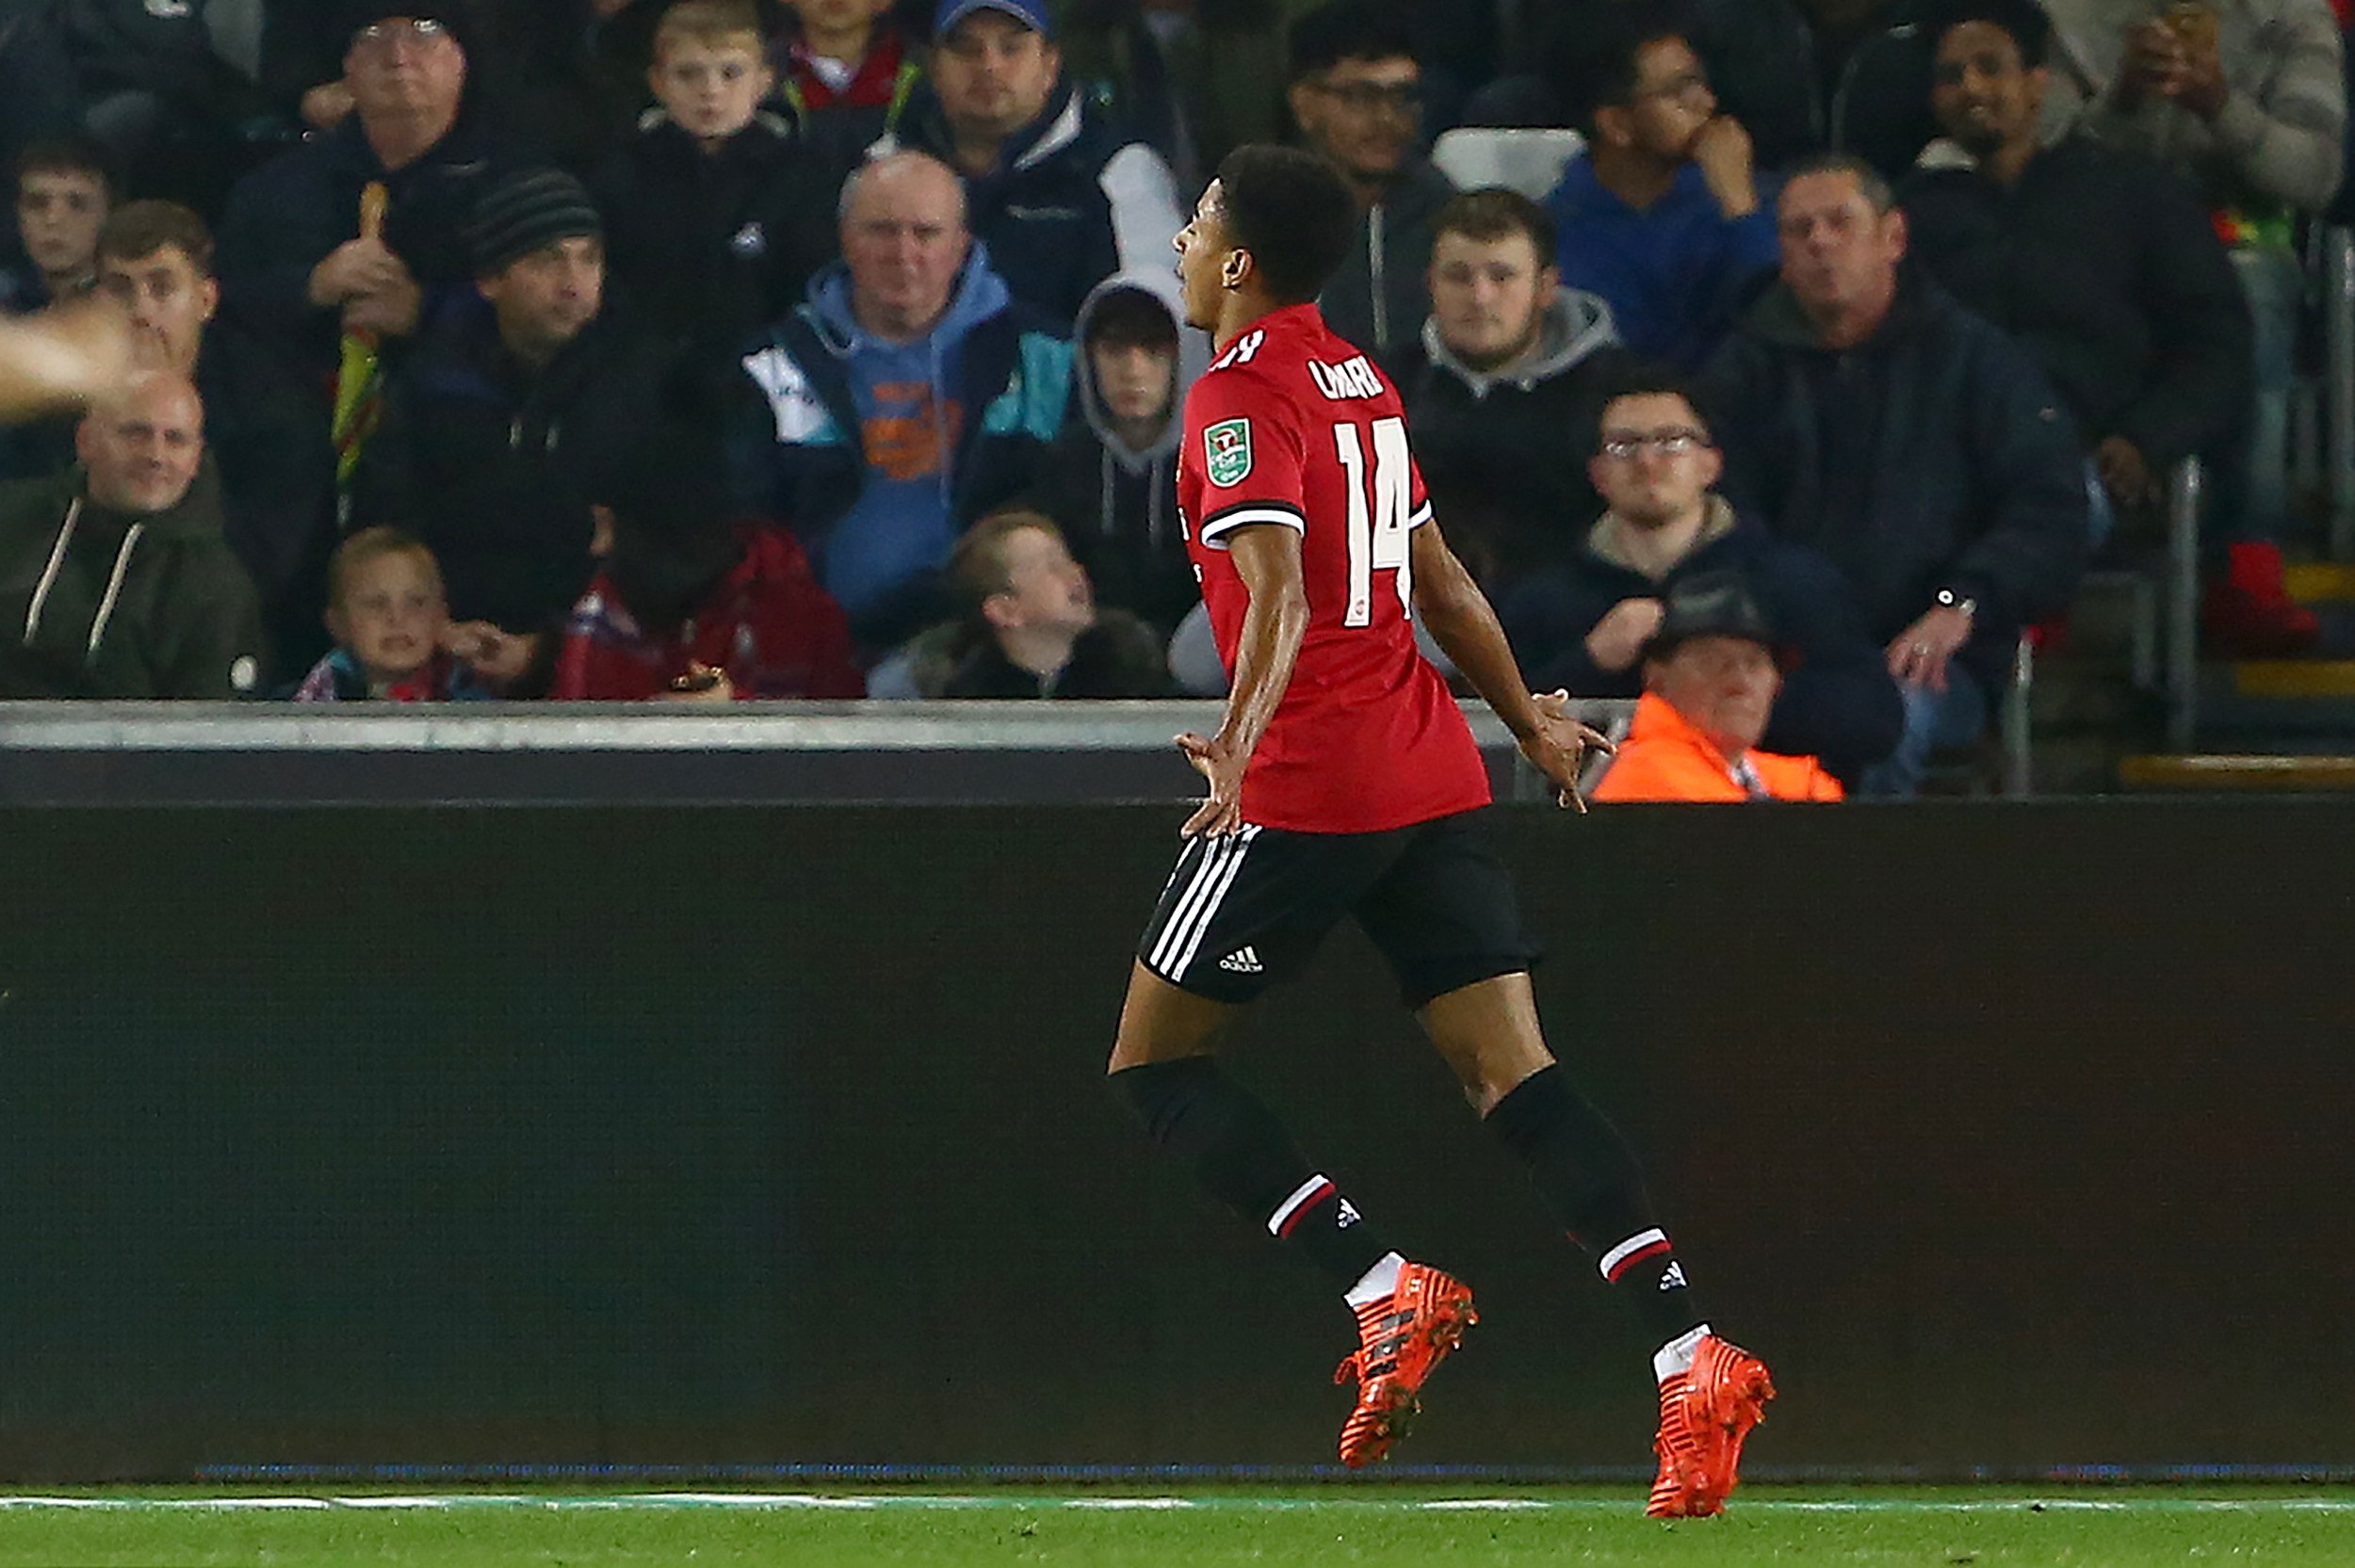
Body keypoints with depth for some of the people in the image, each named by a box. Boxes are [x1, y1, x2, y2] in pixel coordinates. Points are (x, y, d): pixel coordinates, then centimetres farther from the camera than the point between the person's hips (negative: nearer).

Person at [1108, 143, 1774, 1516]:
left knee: (1154, 1067, 4)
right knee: (1515, 1075, -1)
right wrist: (1527, 718, 39)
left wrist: (1242, 742, -37)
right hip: (1432, 778, 8)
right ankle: (1691, 1359, -17)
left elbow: (1279, 587, -24)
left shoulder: (1240, 397, -8)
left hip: (1303, 785, -8)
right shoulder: (1365, 383, 16)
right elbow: (1436, 580, 27)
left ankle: (1385, 1292, -11)